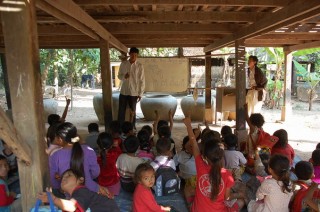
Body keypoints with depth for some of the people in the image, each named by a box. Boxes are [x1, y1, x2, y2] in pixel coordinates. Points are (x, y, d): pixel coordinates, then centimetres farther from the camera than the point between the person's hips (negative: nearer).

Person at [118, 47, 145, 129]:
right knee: (121, 111, 6)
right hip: (123, 91, 2)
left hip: (134, 93, -2)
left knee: (133, 111, 9)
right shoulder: (123, 64, 2)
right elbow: (119, 76, 9)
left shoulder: (140, 66, -6)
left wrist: (140, 94, -8)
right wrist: (124, 76, -15)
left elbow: (142, 81, -5)